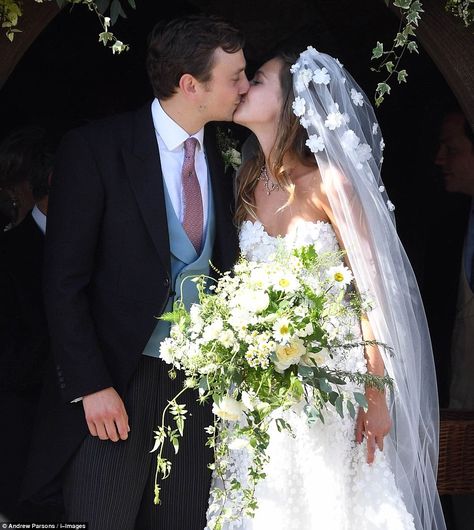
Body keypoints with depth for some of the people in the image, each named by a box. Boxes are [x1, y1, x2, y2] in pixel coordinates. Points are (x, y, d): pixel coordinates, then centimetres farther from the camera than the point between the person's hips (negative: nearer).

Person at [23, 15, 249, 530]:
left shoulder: (223, 158, 8)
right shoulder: (94, 149, -9)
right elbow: (64, 282, -9)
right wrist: (91, 386, -14)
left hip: (200, 385, 5)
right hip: (113, 391, -5)